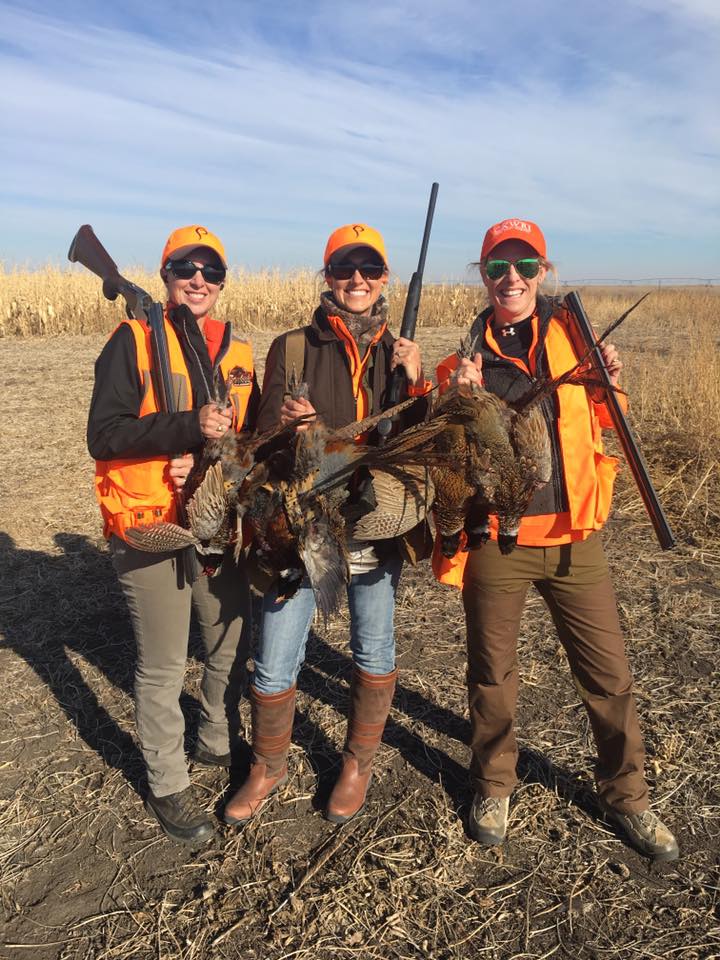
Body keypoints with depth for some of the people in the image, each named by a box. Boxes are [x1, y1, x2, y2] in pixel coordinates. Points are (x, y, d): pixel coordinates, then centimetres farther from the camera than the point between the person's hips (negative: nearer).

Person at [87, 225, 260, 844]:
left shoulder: (238, 352, 8)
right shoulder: (133, 341, -7)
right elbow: (104, 435, -16)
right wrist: (190, 427, -26)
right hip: (151, 527, -5)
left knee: (233, 643, 18)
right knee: (164, 665, 5)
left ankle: (219, 741, 44)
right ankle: (168, 786, 26)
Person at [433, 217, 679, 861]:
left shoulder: (572, 336, 4)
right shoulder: (467, 354, 1)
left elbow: (596, 425, 15)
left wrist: (609, 383, -5)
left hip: (573, 535, 1)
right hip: (495, 540, -1)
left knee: (609, 673, 9)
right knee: (493, 673, 13)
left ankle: (625, 794, 33)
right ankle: (494, 786, 37)